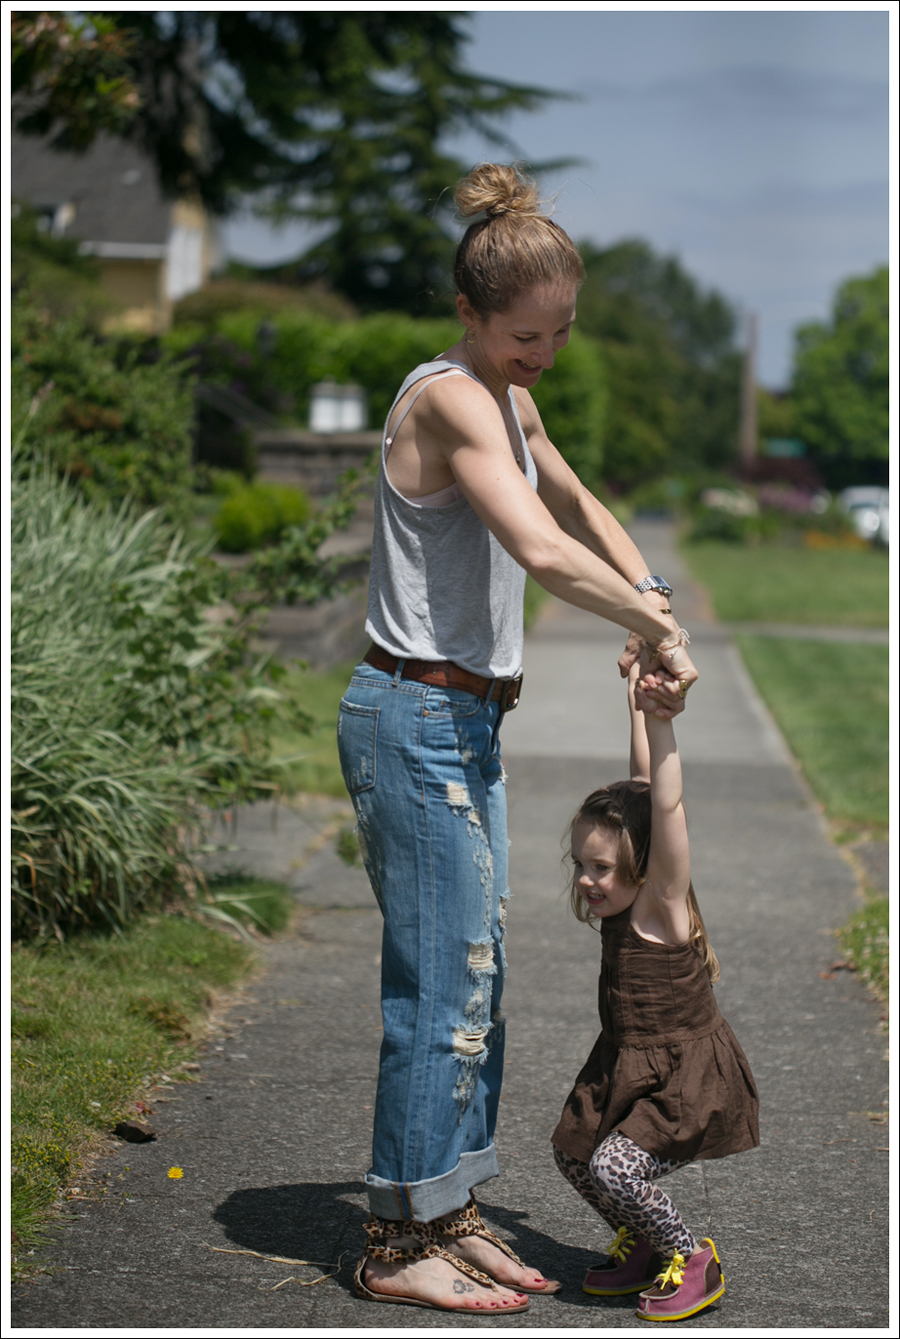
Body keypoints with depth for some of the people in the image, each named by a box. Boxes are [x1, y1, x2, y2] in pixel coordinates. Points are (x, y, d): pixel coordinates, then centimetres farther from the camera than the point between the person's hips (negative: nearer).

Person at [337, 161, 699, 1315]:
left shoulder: (506, 401, 14)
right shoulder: (451, 398, -17)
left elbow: (578, 508, 29)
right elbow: (541, 550, -30)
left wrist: (652, 601, 13)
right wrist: (658, 628, -19)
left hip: (465, 721, 10)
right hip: (416, 716, -10)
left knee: (477, 977, 14)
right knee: (440, 983, -5)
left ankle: (447, 1216, 23)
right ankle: (400, 1244, 5)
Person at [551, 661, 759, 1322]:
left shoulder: (663, 905, -19)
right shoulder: (625, 905, 0)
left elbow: (666, 807, -32)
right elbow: (641, 789, 5)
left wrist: (659, 717, -38)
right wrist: (638, 709, 6)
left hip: (690, 1077, -9)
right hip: (629, 1067, 9)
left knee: (614, 1167, -18)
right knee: (574, 1150, 8)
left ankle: (695, 1261, 2)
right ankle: (641, 1243, 26)